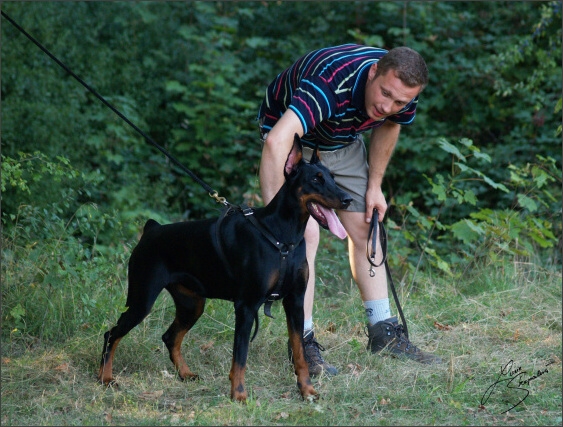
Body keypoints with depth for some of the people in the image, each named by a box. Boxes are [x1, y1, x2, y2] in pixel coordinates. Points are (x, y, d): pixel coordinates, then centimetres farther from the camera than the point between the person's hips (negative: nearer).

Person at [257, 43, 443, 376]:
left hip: (343, 141, 6)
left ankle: (384, 333, 16)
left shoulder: (403, 92, -23)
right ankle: (303, 342, -12)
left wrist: (374, 186, 2)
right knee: (305, 234, -18)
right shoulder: (330, 84, -44)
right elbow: (276, 140, -57)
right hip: (294, 136, -6)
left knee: (365, 229, 6)